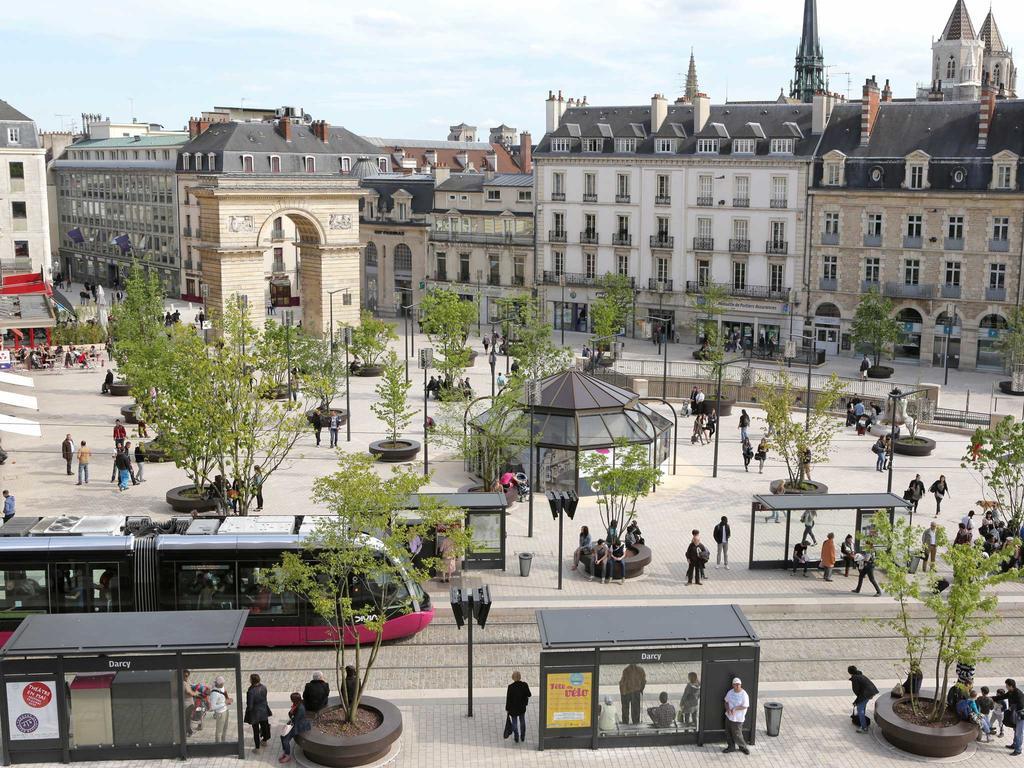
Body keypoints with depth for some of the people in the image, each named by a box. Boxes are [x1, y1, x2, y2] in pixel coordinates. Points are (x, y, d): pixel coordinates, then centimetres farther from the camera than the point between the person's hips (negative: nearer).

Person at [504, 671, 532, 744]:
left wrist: (507, 709, -3)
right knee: (522, 720, 22)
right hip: (522, 707, 3)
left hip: (513, 708, -3)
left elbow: (508, 698, -14)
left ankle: (516, 738, 14)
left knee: (514, 722, 13)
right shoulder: (524, 685, -15)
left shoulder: (510, 687, -21)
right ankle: (522, 737, 32)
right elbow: (529, 694, -4)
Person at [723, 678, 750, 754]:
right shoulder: (730, 692, -1)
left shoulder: (744, 695, -18)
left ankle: (743, 747, 26)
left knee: (736, 734, 2)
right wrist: (727, 708, -10)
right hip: (729, 716, 6)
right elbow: (726, 701, 9)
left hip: (737, 718, -6)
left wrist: (735, 708, -23)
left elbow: (745, 706, -18)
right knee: (728, 733, 14)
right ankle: (731, 747, 32)